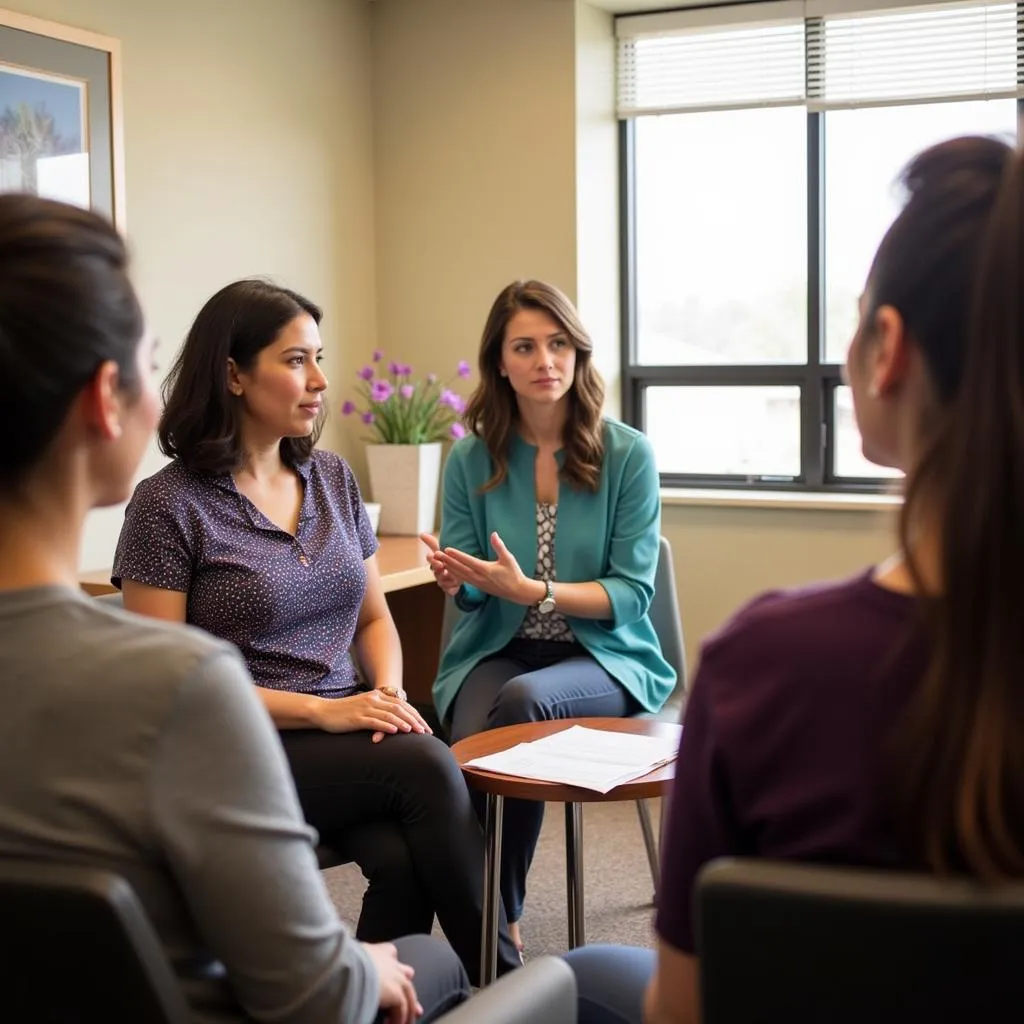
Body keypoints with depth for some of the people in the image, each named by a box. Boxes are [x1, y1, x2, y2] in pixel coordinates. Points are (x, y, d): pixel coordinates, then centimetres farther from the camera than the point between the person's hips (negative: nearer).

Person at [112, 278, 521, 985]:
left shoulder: (333, 478, 10)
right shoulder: (169, 503, -7)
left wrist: (388, 694, -5)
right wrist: (319, 711, -16)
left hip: (348, 739, 5)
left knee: (402, 859, -28)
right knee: (426, 766, -27)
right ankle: (505, 976, -12)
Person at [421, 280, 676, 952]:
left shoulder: (627, 454, -4)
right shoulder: (471, 459, 2)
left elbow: (632, 593, -8)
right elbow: (469, 592, 6)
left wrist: (530, 590, -23)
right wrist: (459, 579, -20)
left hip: (603, 656, -1)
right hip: (497, 651, 2)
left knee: (522, 701, -34)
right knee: (469, 744, -32)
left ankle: (500, 917, -15)